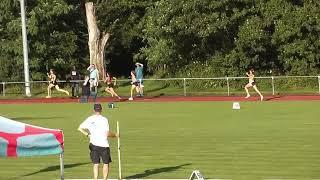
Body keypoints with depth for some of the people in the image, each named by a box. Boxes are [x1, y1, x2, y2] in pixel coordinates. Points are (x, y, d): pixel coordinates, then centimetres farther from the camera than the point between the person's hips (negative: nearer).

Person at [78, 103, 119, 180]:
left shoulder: (89, 119, 3)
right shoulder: (104, 119, -8)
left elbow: (80, 128, 2)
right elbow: (108, 134, -12)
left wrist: (87, 134, 10)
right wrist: (115, 135, 4)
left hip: (93, 144, 3)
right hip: (104, 145, -3)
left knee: (96, 164, 5)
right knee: (106, 164, 8)